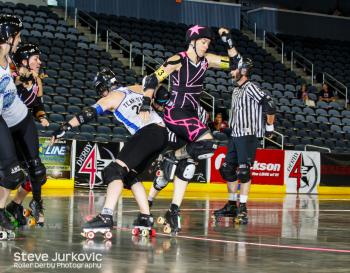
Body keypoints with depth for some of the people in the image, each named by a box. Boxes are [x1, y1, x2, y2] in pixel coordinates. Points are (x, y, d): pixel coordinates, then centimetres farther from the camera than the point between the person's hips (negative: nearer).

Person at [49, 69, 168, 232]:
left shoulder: (110, 98, 6)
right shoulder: (138, 89, 24)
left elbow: (89, 114, -5)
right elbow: (161, 92, 24)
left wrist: (64, 128, -6)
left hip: (147, 133, -8)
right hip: (162, 134, 8)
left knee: (117, 170, -16)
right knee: (129, 175, 18)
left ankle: (106, 216, -33)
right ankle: (146, 217, 14)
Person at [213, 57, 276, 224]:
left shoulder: (250, 87, -10)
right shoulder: (236, 91, 19)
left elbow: (270, 105, -17)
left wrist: (269, 127, -11)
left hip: (248, 135, -9)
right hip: (236, 135, 9)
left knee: (243, 170, -12)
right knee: (228, 169, 8)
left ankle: (243, 207, -7)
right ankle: (231, 205, 15)